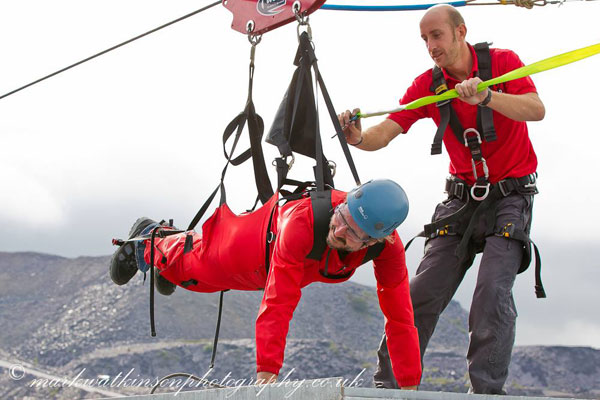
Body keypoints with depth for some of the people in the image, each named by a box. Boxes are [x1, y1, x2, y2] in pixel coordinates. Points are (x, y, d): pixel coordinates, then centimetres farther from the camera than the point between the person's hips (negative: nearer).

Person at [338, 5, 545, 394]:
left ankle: (487, 388, -14)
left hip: (511, 196, -3)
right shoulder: (427, 84, -1)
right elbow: (385, 133, -9)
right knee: (423, 292, -4)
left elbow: (536, 110, -23)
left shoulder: (501, 62, -8)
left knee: (492, 292, -19)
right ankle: (389, 383, 2)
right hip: (462, 198, 3)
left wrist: (486, 96, -38)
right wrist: (360, 138, -33)